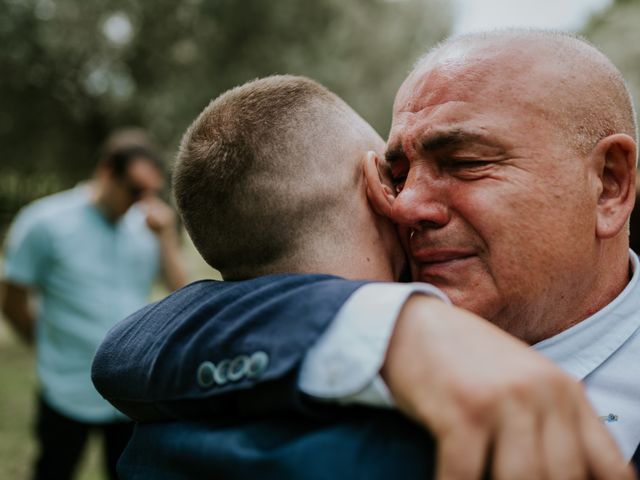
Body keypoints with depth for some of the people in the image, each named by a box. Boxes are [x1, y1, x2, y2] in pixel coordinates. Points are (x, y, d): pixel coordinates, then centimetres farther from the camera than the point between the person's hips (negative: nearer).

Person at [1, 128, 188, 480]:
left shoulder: (147, 225, -1)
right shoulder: (44, 222, -10)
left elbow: (182, 292, -4)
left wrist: (166, 237, -14)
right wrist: (54, 347, 5)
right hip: (70, 396, -3)